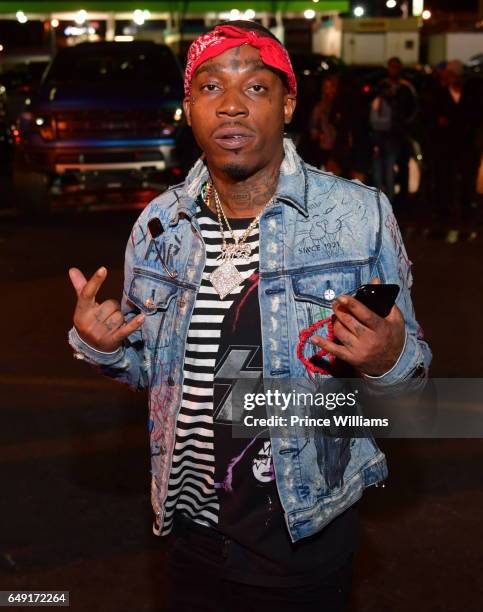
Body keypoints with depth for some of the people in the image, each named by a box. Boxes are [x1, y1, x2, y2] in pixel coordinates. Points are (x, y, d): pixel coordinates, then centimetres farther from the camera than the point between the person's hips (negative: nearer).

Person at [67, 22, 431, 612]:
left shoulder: (360, 215, -11)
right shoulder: (159, 224, -1)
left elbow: (409, 367, -2)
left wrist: (388, 360, -25)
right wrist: (100, 347, -9)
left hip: (309, 533, -3)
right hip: (193, 527, 3)